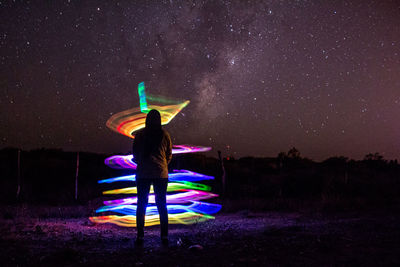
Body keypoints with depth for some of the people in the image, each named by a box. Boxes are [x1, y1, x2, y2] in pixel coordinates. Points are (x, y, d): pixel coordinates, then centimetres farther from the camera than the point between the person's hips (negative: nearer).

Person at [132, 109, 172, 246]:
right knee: (162, 205, 7)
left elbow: (135, 153, 4)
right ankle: (164, 236, 5)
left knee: (141, 204, 5)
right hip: (161, 173, 1)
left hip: (143, 173, -1)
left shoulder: (140, 134, -3)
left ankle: (140, 236, 1)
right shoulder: (164, 134, 0)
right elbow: (169, 154, 7)